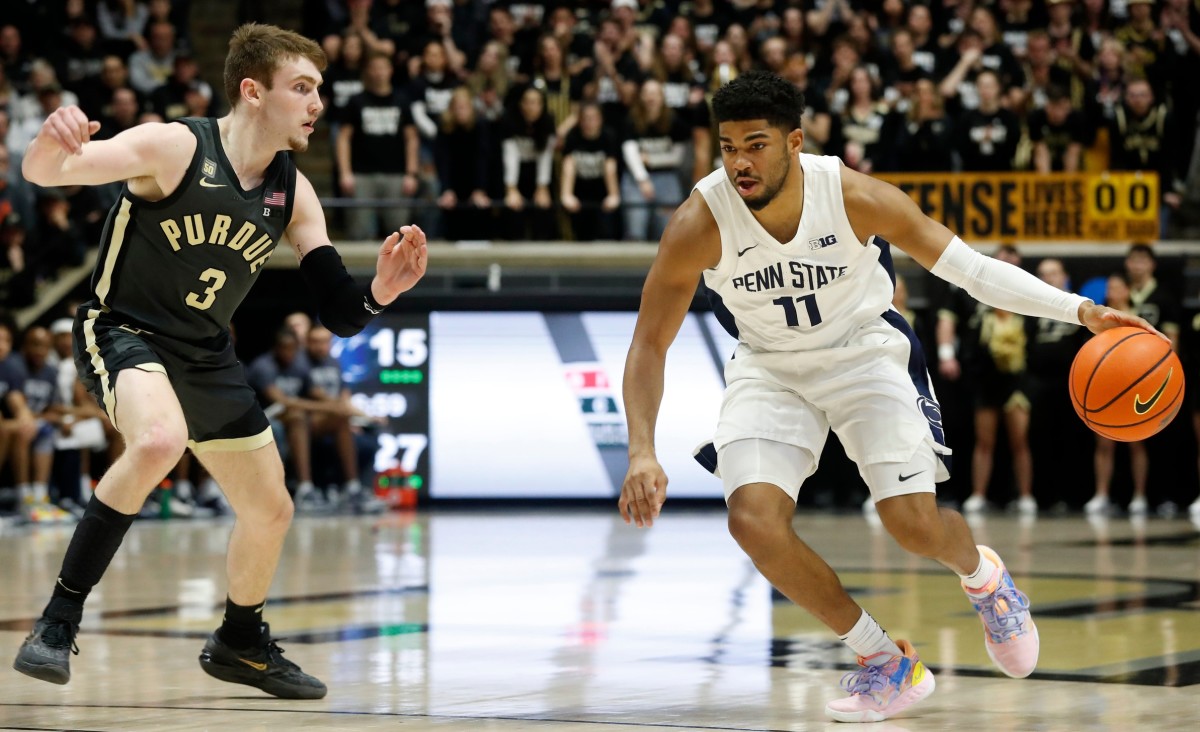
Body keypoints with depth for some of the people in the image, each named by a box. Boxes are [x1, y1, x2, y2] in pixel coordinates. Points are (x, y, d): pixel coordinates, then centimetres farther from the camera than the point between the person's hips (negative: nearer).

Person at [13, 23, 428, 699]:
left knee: (271, 510, 14)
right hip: (123, 333, -7)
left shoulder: (294, 193, -1)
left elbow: (340, 313, 0)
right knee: (161, 439, -38)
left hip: (206, 358, 7)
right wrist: (54, 141, -49)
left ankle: (241, 643, 43)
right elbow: (45, 171, -25)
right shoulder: (176, 148, -18)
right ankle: (60, 617, -26)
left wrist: (381, 290, -22)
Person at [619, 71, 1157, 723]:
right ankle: (887, 664, -2)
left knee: (913, 524, -16)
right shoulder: (700, 223, -23)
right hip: (769, 368, 1)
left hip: (863, 351, -1)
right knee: (754, 522, -21)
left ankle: (981, 574, 25)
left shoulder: (854, 196, -24)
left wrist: (1079, 310, -23)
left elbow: (968, 267, -14)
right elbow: (649, 343, -15)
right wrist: (641, 453, -28)